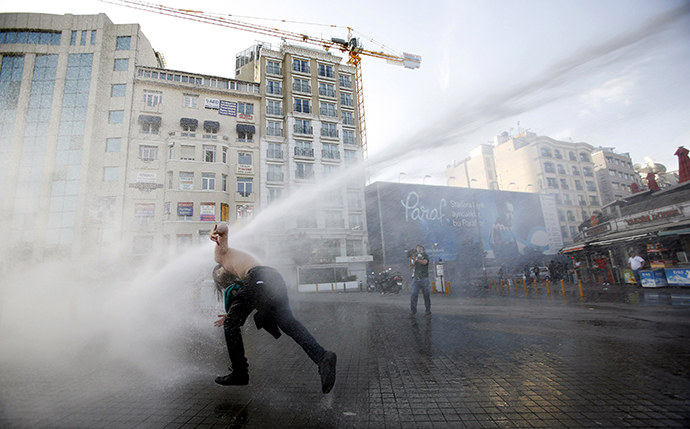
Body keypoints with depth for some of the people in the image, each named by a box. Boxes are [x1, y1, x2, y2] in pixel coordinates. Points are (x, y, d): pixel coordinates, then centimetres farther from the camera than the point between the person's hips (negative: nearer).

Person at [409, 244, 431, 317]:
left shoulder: (425, 256, 5)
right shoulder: (415, 255, 12)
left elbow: (424, 262, -17)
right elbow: (411, 266, 3)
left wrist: (416, 259, -29)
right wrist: (410, 259, -15)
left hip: (424, 279, -1)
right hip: (416, 278, 1)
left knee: (427, 296, 3)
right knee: (413, 295, -6)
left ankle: (427, 312, 15)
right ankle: (412, 312, 3)